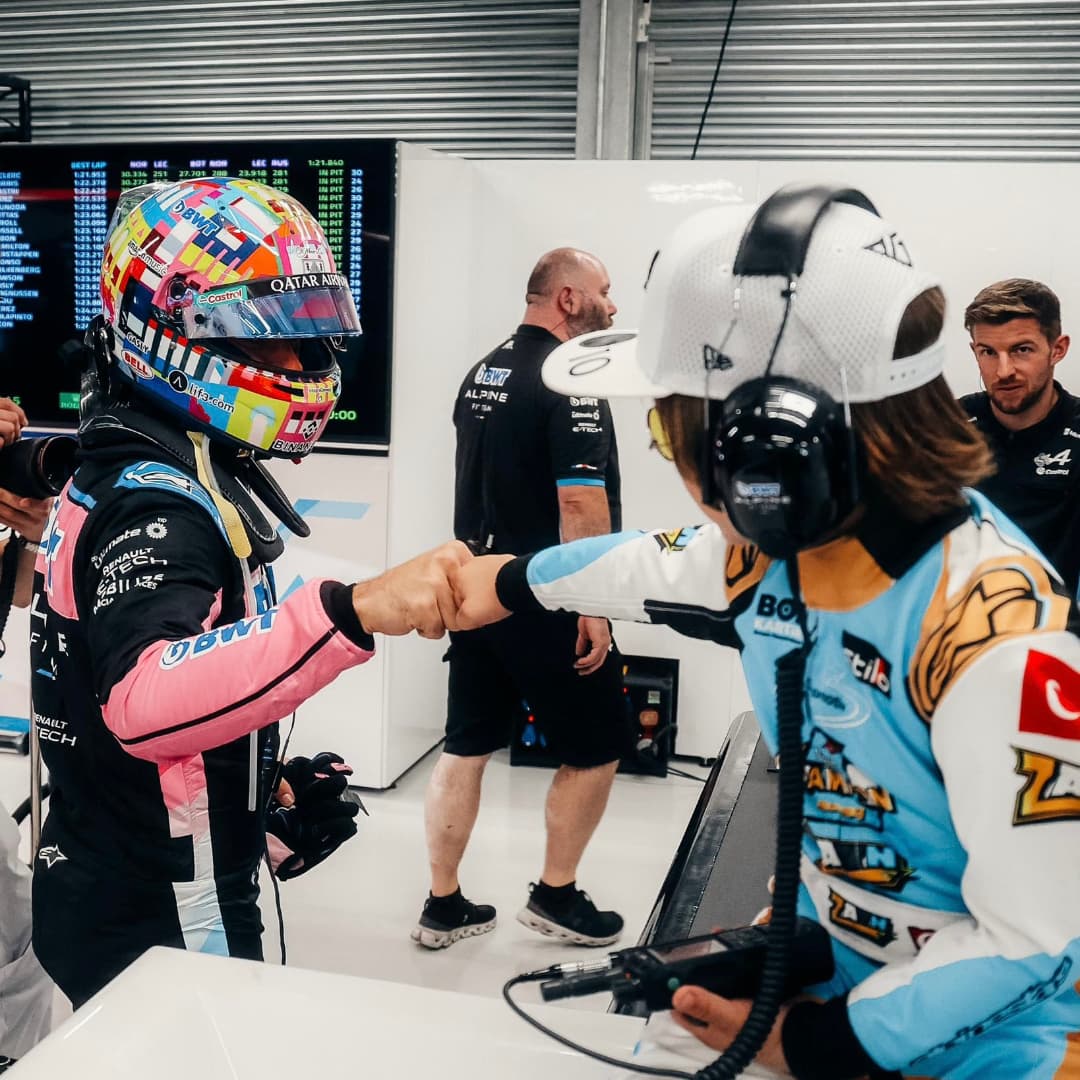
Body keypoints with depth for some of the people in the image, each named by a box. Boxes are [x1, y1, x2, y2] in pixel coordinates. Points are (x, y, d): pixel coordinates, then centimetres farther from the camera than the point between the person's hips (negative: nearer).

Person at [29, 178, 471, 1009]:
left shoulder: (145, 475, 7)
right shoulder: (154, 505, -25)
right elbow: (145, 704, -44)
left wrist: (259, 788, 14)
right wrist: (350, 613, -53)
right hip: (158, 931, -10)